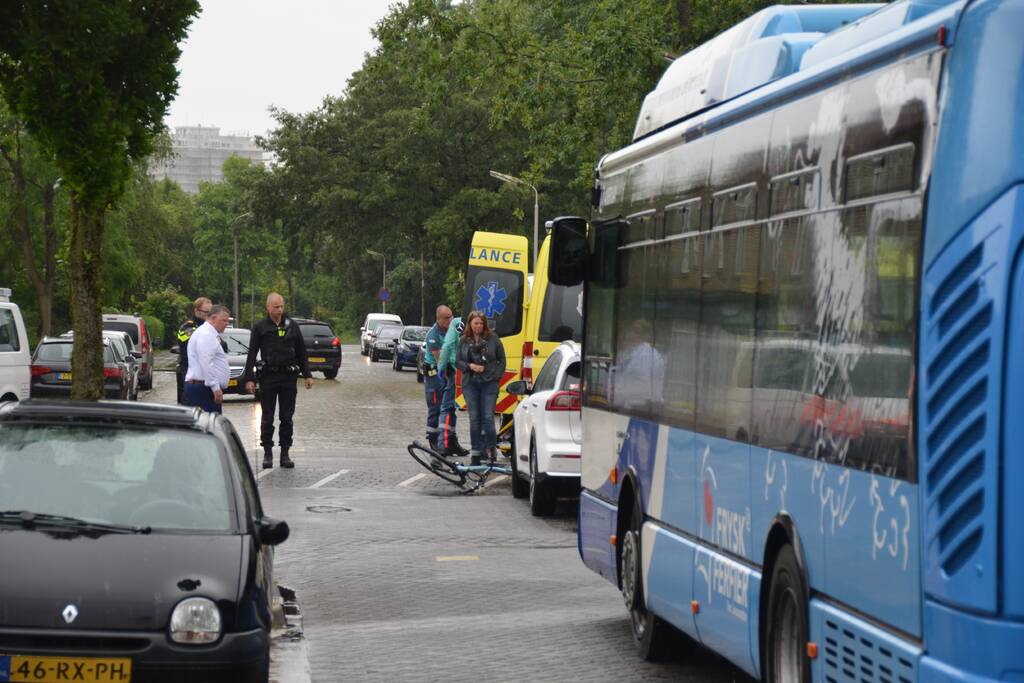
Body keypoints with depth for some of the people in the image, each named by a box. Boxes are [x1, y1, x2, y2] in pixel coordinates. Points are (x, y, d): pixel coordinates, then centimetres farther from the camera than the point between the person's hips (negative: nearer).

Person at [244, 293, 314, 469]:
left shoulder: (292, 326, 7)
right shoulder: (260, 327, 1)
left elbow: (301, 353, 13)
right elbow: (252, 355, 2)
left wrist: (307, 375, 7)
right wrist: (250, 378, -5)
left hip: (288, 377, 2)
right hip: (268, 377, -2)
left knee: (287, 418, 4)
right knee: (267, 418, 1)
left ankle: (285, 453, 10)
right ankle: (268, 453, 8)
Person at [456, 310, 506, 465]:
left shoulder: (493, 339, 3)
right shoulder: (464, 341, 8)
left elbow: (502, 360, 7)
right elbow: (458, 361, 10)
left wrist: (496, 376, -3)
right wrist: (470, 366, -8)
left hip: (489, 383, -2)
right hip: (470, 384, 2)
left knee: (488, 418, -10)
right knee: (474, 419, 4)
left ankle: (490, 449, -2)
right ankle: (475, 453, 9)